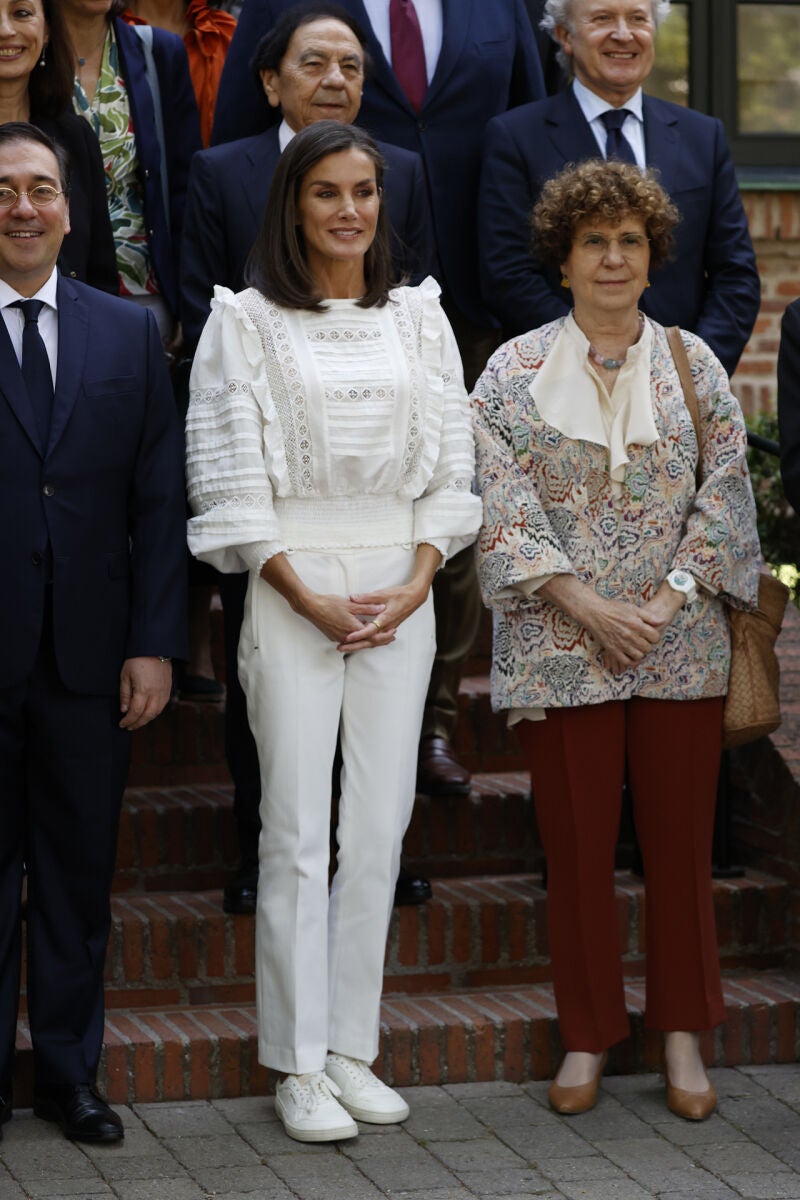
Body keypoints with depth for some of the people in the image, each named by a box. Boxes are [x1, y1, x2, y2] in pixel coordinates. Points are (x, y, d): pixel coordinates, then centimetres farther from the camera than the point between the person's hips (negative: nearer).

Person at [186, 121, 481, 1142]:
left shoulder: (418, 318, 10)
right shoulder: (246, 322, 0)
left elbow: (451, 463, 9)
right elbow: (230, 477, -4)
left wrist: (416, 583, -5)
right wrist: (307, 597, -11)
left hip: (402, 581, 3)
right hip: (292, 582, -3)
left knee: (379, 825, 4)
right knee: (296, 828, -3)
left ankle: (351, 1048, 13)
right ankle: (299, 1067, 4)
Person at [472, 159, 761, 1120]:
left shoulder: (692, 365, 7)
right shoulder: (514, 373, 3)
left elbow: (724, 492, 2)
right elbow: (503, 507, -4)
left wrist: (667, 599, -9)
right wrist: (587, 606, -13)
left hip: (679, 645, 1)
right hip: (559, 647, -1)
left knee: (679, 839, 4)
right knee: (576, 845, 4)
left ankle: (683, 1034, 15)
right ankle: (588, 1036, 15)